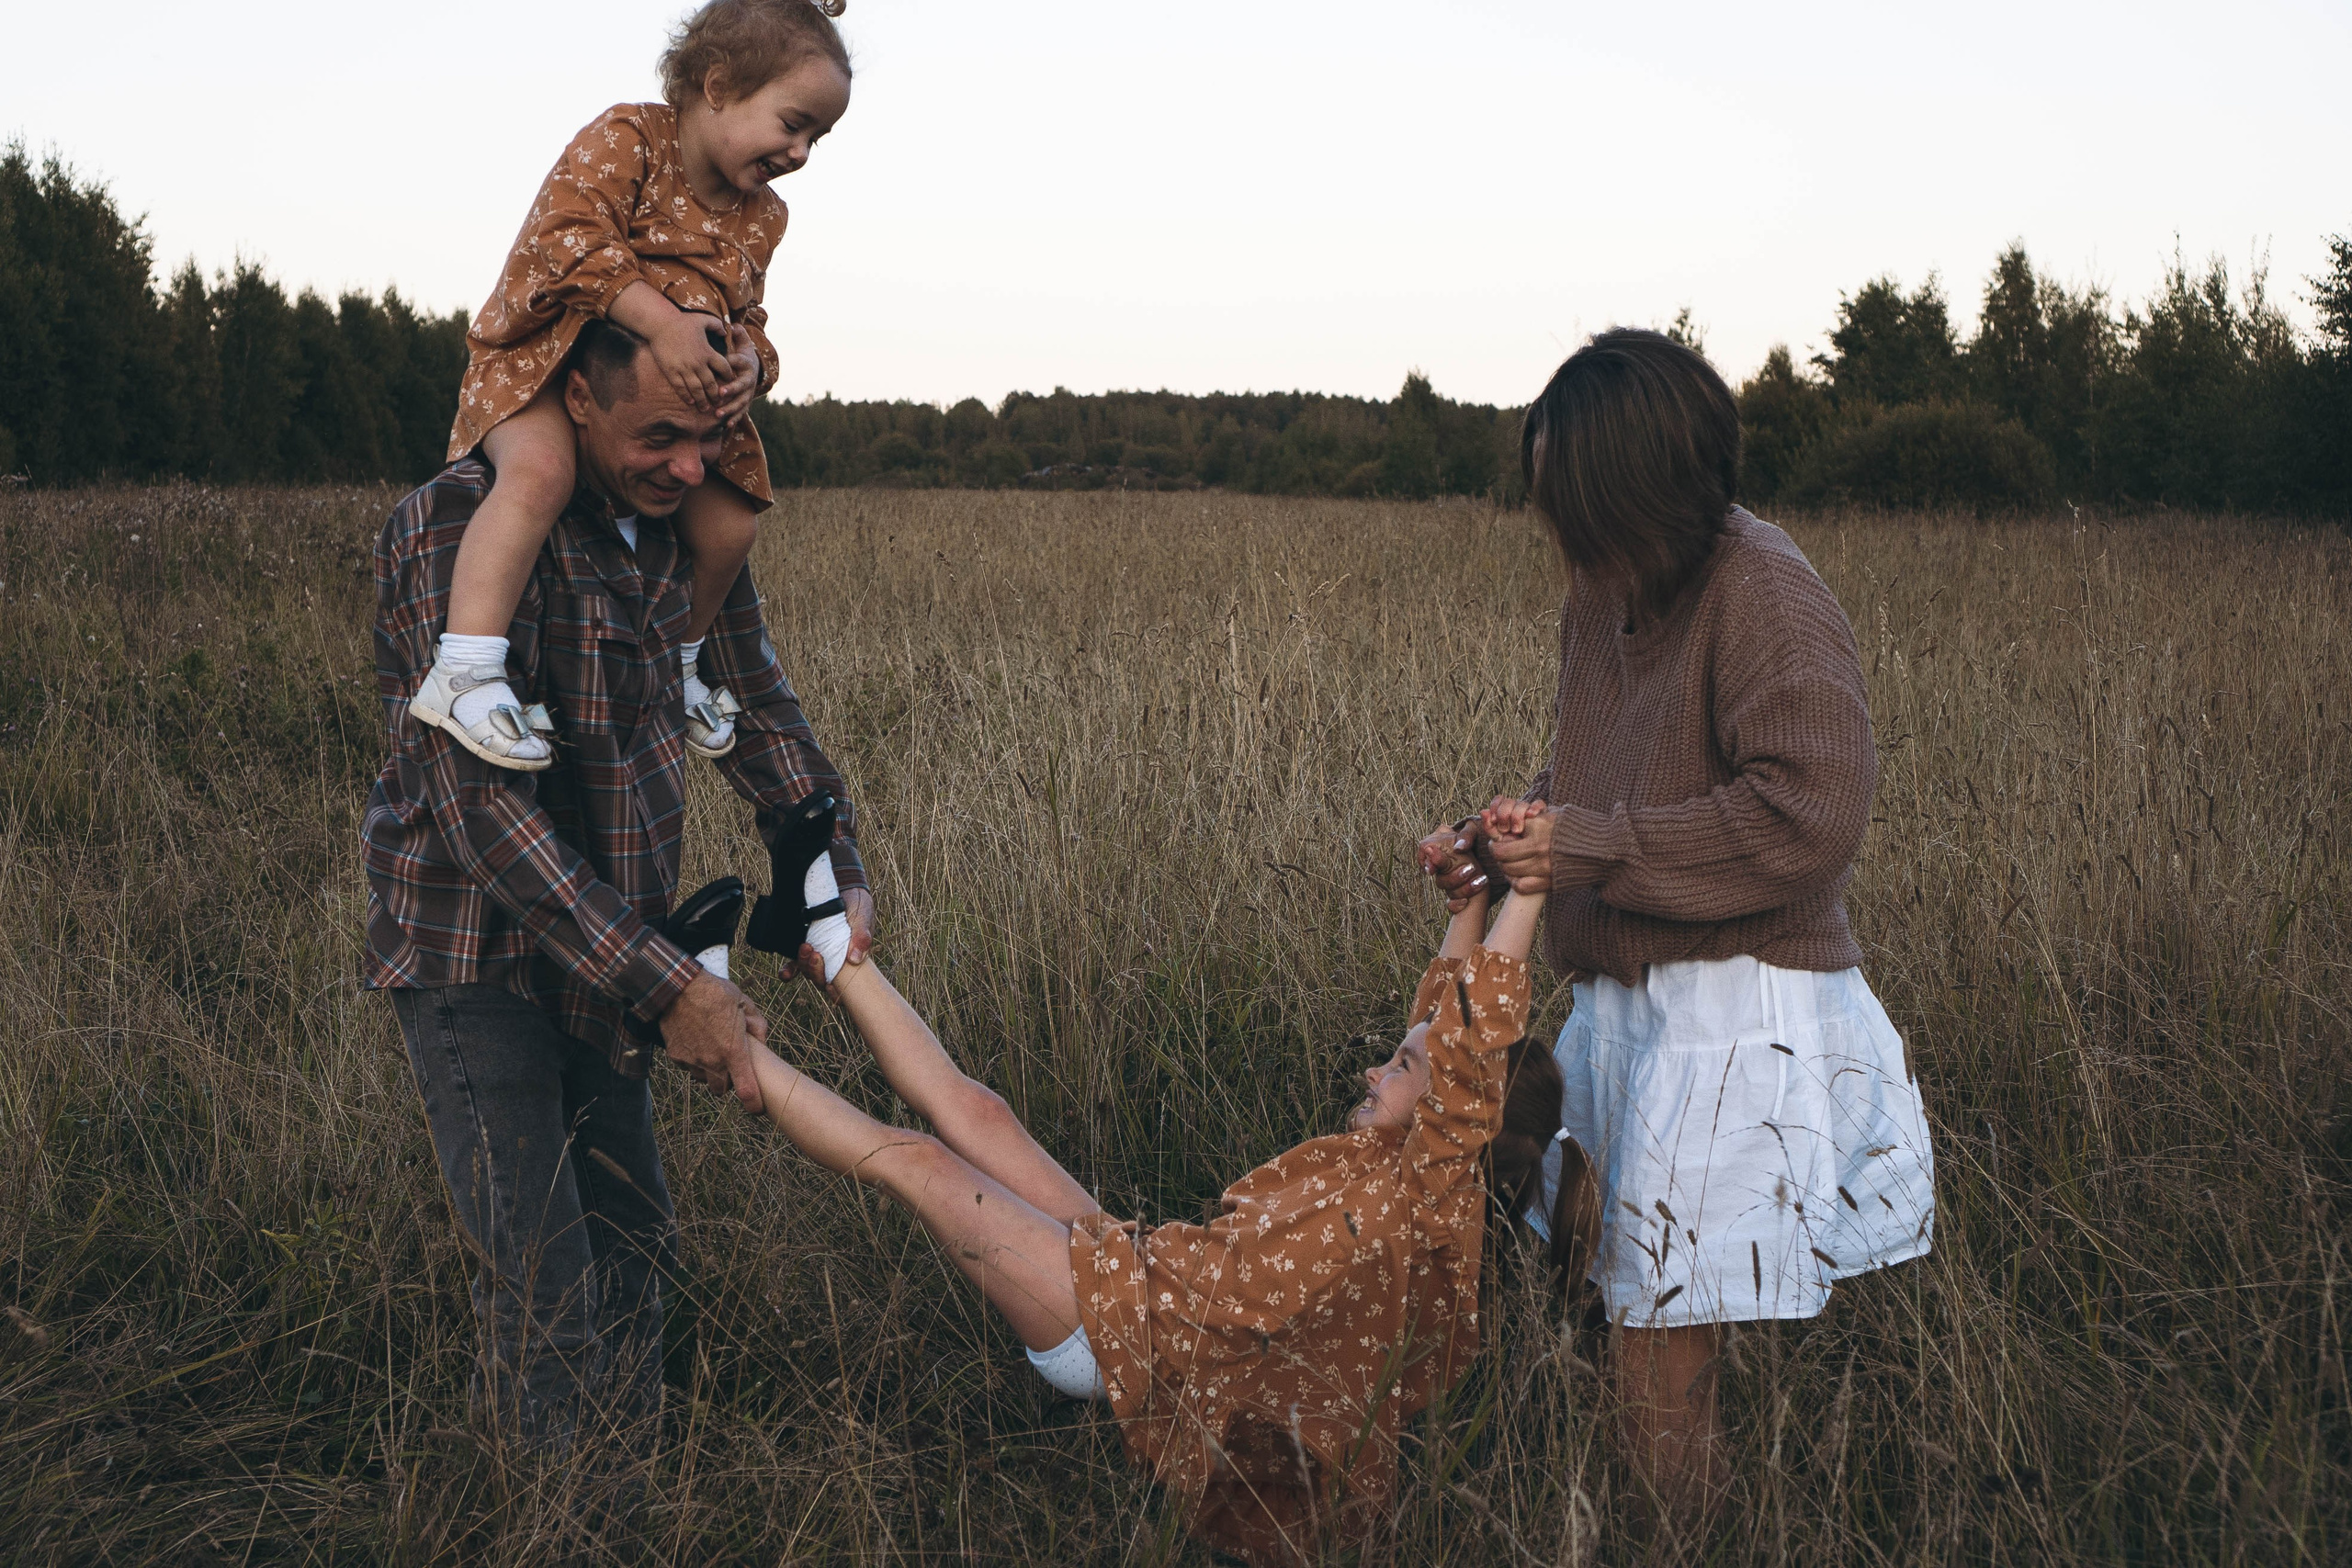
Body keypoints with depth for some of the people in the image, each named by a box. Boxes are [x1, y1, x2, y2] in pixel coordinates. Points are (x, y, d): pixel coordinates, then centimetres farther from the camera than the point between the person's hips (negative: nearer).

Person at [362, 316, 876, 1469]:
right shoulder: (459, 525, -25)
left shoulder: (687, 521, -1)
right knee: (544, 1290, -9)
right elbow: (482, 803, -29)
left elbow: (756, 701, 13)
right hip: (475, 950, -7)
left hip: (608, 948, 7)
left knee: (635, 1245, 14)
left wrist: (836, 871, -1)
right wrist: (664, 986, -30)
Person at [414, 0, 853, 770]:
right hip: (538, 360, -7)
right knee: (540, 470, -36)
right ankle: (463, 674, -41)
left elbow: (746, 322, 8)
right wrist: (662, 323, -39)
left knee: (727, 525, 0)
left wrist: (747, 362, -18)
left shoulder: (759, 217, 7)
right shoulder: (624, 140, -16)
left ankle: (679, 659, 30)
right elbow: (570, 235, -30)